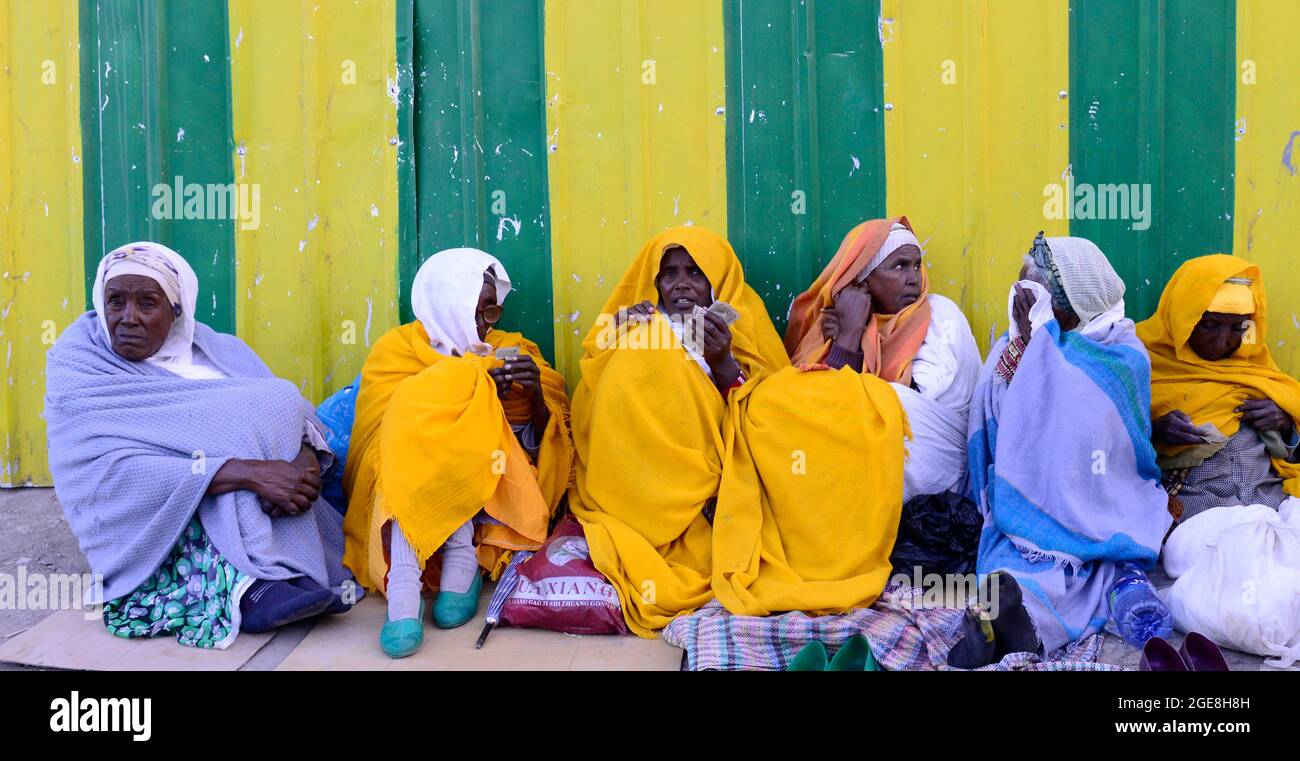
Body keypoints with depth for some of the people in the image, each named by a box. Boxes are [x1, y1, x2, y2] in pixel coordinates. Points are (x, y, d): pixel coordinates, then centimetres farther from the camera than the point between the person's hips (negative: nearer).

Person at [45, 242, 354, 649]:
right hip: (152, 536, -5)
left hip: (252, 519, 5)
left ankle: (255, 583, -27)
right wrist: (247, 473, -33)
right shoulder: (79, 369, -7)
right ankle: (252, 582, -33)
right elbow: (109, 474, -23)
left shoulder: (219, 351, 7)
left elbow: (297, 416, -3)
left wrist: (305, 459, -28)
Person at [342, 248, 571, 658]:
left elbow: (543, 445, 4)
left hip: (494, 507, 1)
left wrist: (536, 396, -17)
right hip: (409, 497, -1)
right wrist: (475, 392, -20)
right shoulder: (399, 347, 7)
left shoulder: (515, 351, 12)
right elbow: (396, 431, -9)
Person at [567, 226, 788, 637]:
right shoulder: (634, 332, 12)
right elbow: (588, 420, 3)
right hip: (632, 492, 1)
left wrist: (722, 364, -15)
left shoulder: (742, 334, 10)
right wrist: (616, 346, -11)